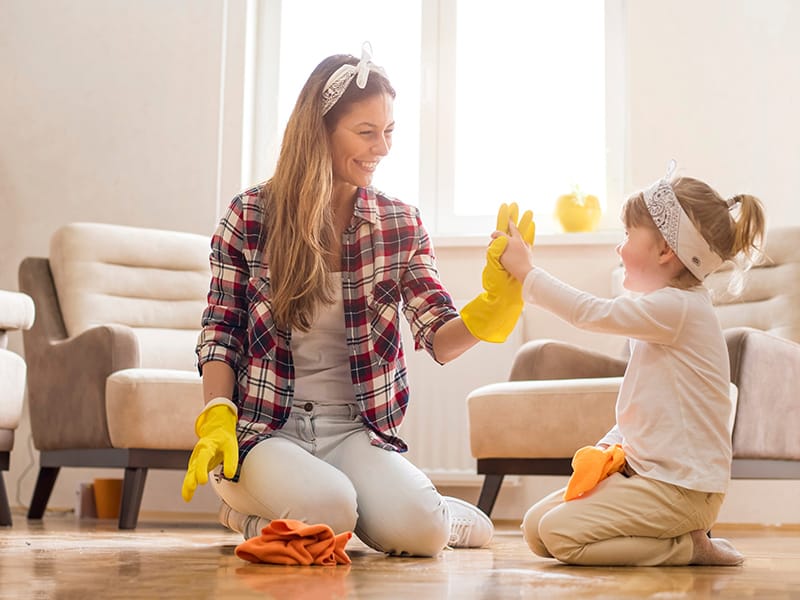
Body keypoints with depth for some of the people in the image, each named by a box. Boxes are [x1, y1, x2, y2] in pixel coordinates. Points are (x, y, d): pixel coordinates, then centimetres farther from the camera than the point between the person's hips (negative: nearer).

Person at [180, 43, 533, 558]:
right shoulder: (251, 216, -3)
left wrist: (495, 305, -24)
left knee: (415, 528, -25)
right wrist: (217, 421, -12)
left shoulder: (401, 225, 3)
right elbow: (220, 334, 3)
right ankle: (248, 504, 4)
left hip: (356, 431, 2)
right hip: (263, 429, -2)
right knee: (325, 511, -32)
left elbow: (441, 340, -3)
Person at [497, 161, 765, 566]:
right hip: (648, 470, 10)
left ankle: (689, 548, -6)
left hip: (680, 487, -10)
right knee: (535, 526, 6)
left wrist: (527, 272, -14)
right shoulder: (672, 309, 15)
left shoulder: (678, 308, -17)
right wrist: (611, 444, 5)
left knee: (560, 533, -19)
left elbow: (590, 313, -23)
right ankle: (686, 537, 7)